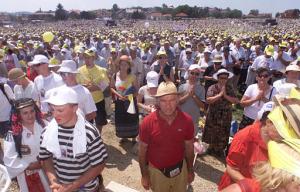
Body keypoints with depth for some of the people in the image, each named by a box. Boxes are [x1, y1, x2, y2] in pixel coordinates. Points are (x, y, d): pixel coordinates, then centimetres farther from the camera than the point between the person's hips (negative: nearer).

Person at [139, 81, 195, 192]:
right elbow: (142, 150, -10)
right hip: (157, 171, -1)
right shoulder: (148, 122, -21)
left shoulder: (187, 120, -16)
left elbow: (189, 147, -2)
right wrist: (144, 175, -4)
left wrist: (190, 170, 7)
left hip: (180, 169, 2)